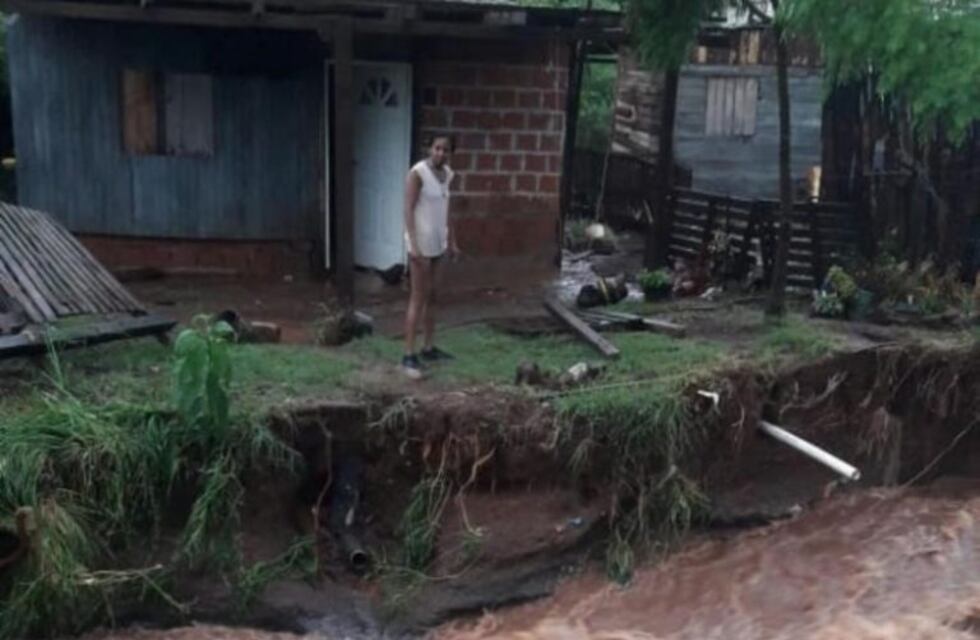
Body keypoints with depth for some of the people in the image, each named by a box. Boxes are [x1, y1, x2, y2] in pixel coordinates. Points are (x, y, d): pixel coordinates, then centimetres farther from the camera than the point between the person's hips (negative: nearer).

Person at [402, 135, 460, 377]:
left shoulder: (447, 174, 7)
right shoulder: (418, 173, -16)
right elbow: (408, 210, -19)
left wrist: (452, 242, 16)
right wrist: (413, 245, -24)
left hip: (438, 242, 8)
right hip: (421, 243, -8)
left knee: (431, 296, 14)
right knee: (418, 298, -6)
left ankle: (428, 348, 24)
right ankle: (409, 355, 0)